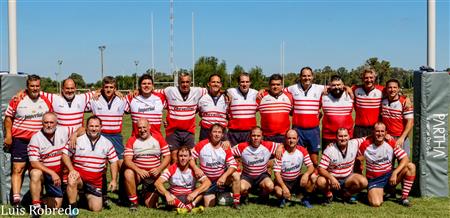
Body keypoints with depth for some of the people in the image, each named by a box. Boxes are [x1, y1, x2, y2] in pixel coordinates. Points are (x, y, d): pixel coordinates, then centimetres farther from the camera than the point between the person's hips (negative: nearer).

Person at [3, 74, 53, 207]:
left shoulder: (46, 101, 7)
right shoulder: (17, 100, -2)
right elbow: (8, 117, 3)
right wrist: (8, 135, -5)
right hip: (20, 140, -3)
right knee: (17, 169, -6)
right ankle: (16, 199, -7)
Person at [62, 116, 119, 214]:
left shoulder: (107, 143, 4)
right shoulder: (77, 139, -2)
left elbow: (114, 162, 8)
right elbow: (65, 154, -2)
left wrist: (114, 180, 0)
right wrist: (71, 169, -16)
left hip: (96, 180, 2)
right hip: (79, 173, -2)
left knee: (96, 208, -2)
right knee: (72, 181, -38)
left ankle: (88, 194, 32)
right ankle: (72, 208, -15)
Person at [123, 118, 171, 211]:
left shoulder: (159, 138, -2)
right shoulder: (132, 140, -4)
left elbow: (167, 157, -2)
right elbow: (127, 159, -11)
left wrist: (159, 169, -19)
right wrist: (138, 170, -28)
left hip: (154, 176, 0)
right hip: (138, 173, 0)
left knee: (151, 205, -3)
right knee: (128, 173, -35)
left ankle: (146, 194, 35)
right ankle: (134, 202, -15)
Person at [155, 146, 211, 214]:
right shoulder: (171, 169, -8)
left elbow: (208, 182, -21)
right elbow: (157, 183, -20)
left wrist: (195, 193, -36)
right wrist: (167, 194, -38)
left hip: (190, 198, 0)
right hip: (174, 198, 0)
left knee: (205, 188, -23)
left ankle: (189, 206, -43)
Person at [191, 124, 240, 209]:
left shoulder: (225, 148, -8)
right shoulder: (202, 145, -11)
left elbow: (233, 165, -14)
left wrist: (224, 176, -30)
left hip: (221, 178, 0)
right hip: (207, 181, 0)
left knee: (236, 175, -29)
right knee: (209, 205, -8)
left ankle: (236, 202, -14)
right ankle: (214, 195, 28)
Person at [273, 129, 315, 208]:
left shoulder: (302, 150, -7)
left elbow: (311, 166, -9)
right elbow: (277, 172, -18)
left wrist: (306, 174, -33)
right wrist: (284, 187, -31)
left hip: (297, 180, 3)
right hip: (283, 181, -3)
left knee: (313, 177, -23)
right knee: (278, 192, -34)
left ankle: (306, 199, 1)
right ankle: (283, 198, 7)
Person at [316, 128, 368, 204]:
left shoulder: (354, 144, -7)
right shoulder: (329, 149, -16)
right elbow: (321, 169, -20)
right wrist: (331, 178, -36)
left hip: (348, 178, 3)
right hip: (332, 178, -3)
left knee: (363, 182, -24)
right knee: (320, 182, -34)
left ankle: (346, 194, 5)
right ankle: (328, 194, 2)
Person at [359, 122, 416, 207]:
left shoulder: (391, 143, -6)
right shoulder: (365, 145, -10)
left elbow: (405, 159, -11)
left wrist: (394, 173, -23)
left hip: (389, 175, 3)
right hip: (374, 180, -3)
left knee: (411, 166, -20)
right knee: (375, 203, -29)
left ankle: (404, 197, -8)